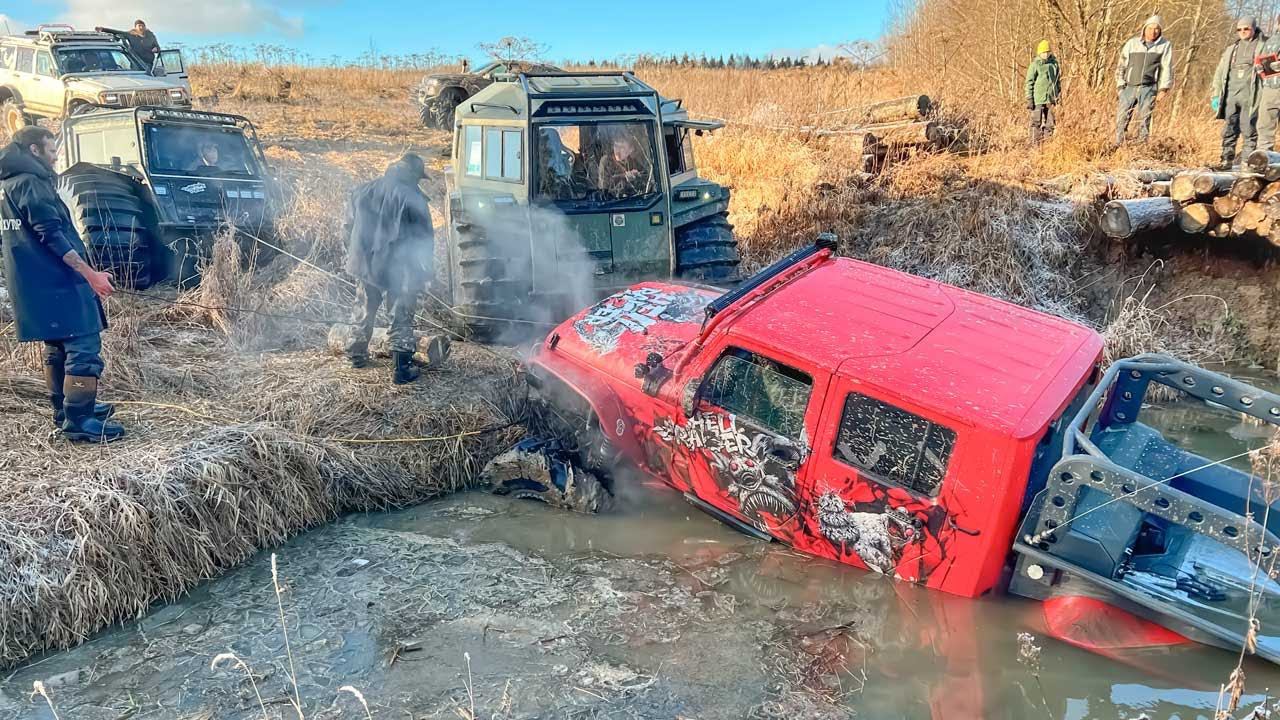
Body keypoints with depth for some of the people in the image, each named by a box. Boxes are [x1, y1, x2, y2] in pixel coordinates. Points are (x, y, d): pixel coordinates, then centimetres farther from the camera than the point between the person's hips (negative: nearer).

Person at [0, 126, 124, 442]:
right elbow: (51, 234, -21)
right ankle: (79, 421, -13)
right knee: (84, 346, -11)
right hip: (56, 281, -11)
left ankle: (65, 409, 27)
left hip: (34, 283, 11)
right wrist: (89, 273, -24)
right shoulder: (31, 183, -12)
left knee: (58, 346, 19)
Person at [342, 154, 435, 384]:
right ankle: (402, 370, 2)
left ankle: (357, 355, 36)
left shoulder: (364, 190, 5)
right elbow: (425, 236, -11)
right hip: (398, 269, -5)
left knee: (364, 312, 23)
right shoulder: (413, 197, -13)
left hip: (366, 265, 5)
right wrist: (423, 267, 0)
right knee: (402, 318, 3)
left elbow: (350, 221, 16)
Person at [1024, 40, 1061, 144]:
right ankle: (1034, 144, 4)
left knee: (1050, 123, 8)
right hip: (1038, 99, -5)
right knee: (1036, 122, -1)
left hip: (1051, 98, 5)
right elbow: (1029, 83, -6)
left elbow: (1058, 80, 19)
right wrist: (1029, 100, -10)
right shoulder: (1035, 65, -6)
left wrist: (1059, 94, 17)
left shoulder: (1054, 63, 8)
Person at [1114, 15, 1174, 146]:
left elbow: (1167, 68, 2)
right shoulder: (1132, 43, 8)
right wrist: (1120, 86, 3)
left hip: (1149, 88, -1)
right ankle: (1118, 144, 1)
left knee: (1144, 120, -5)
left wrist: (1163, 89, -6)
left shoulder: (1165, 45, 5)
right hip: (1129, 87, 1)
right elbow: (1122, 66, 11)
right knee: (1121, 118, -5)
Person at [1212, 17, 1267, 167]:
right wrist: (1215, 95, 12)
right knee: (1229, 129, 6)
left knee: (1249, 129, -5)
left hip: (1250, 94, -4)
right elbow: (1220, 72, 20)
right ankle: (1227, 160, 11)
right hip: (1231, 93, 4)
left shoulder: (1263, 46, 6)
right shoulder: (1231, 49, 19)